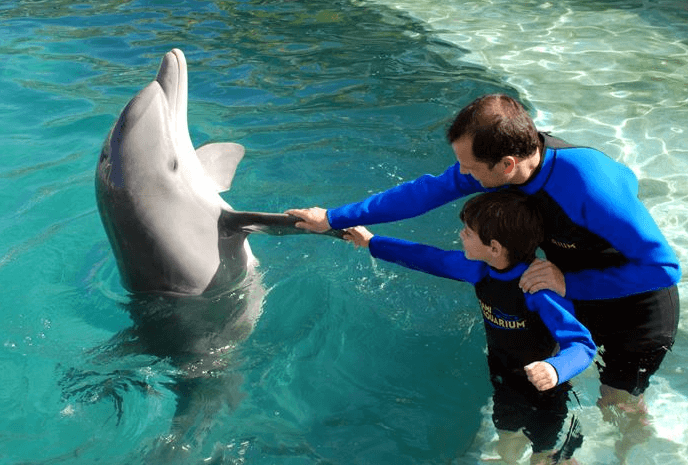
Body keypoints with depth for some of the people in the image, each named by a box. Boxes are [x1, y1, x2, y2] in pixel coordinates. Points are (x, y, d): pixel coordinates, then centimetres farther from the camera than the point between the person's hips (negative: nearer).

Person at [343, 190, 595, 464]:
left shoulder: (538, 288, -36)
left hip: (546, 391, -6)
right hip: (504, 385, 7)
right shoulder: (481, 268, -15)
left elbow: (583, 345, -37)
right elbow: (432, 259, 0)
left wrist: (555, 369, -59)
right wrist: (372, 243, 7)